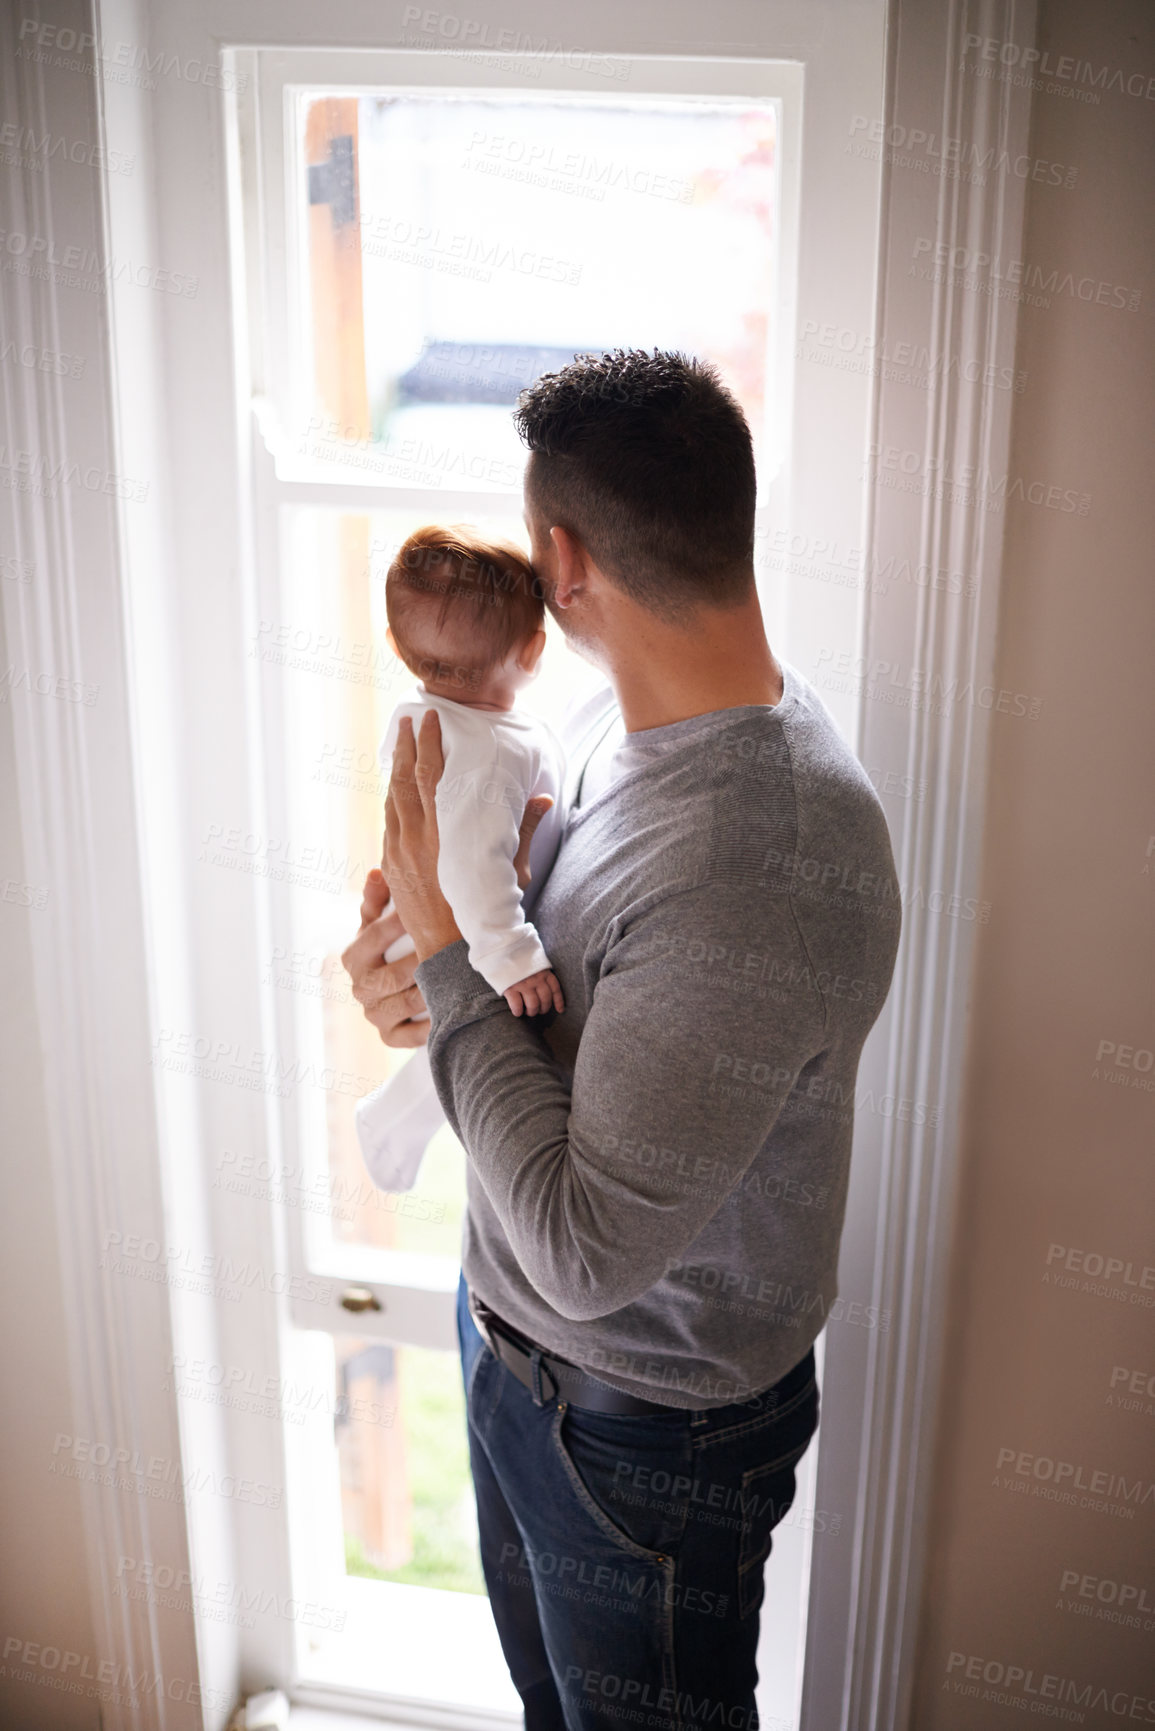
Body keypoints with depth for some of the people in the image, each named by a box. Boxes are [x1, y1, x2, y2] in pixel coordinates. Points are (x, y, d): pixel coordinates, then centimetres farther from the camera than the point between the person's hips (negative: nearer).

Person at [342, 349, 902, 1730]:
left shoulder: (773, 862, -37)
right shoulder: (626, 719, -6)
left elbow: (584, 1251, -34)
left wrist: (446, 959, -26)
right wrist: (412, 959, -12)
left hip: (650, 1427, -8)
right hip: (513, 1336, 8)